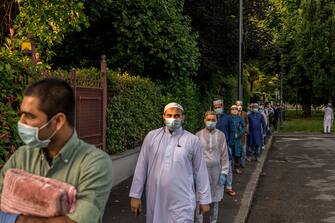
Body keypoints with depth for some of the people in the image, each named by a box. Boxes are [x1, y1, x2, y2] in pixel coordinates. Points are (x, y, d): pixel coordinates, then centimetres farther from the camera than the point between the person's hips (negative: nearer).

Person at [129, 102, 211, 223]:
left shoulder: (192, 140, -1)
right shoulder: (152, 136, 2)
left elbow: (200, 172, 3)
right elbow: (141, 167, 4)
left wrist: (204, 199, 5)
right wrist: (135, 195, 4)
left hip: (182, 202, -2)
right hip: (155, 200, 2)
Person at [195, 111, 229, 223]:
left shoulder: (220, 135, 0)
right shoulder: (198, 135, -1)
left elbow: (224, 155, 1)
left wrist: (223, 173, -3)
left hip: (215, 171, 1)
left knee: (214, 200, 11)